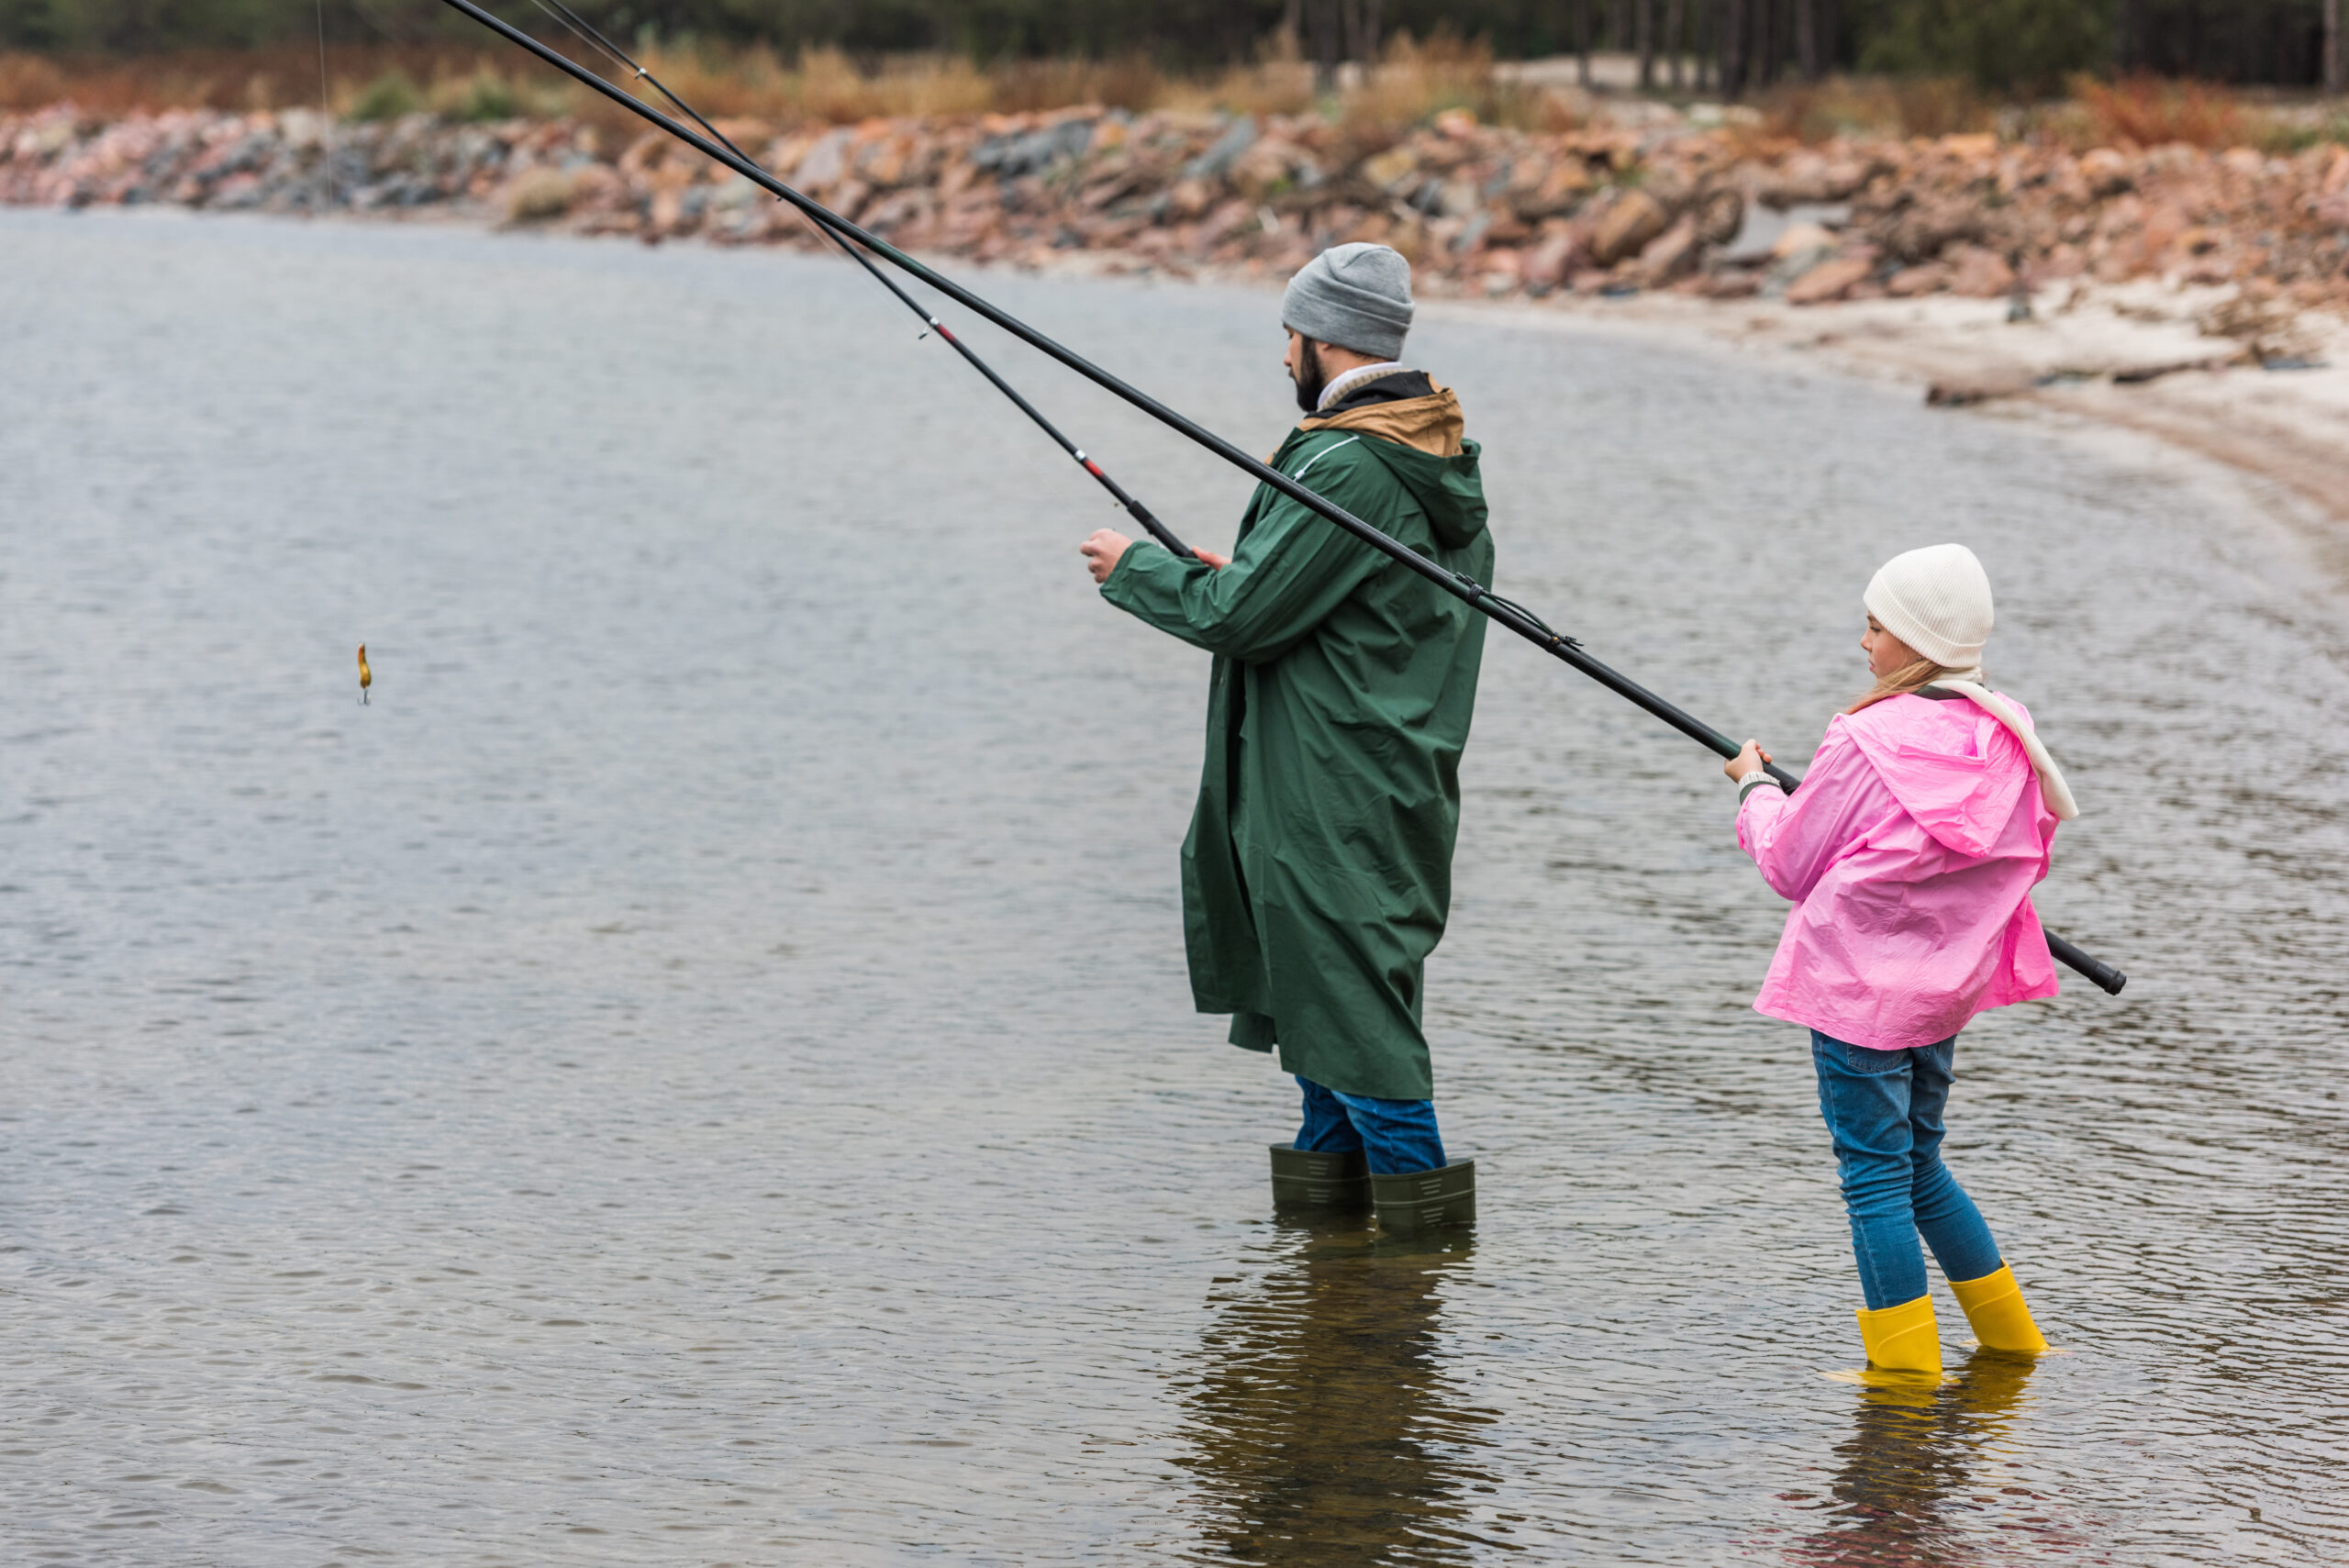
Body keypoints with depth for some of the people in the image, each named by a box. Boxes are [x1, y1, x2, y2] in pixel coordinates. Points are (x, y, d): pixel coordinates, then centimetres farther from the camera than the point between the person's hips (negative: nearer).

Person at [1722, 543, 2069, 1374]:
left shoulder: (1867, 742, -16)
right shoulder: (2005, 738, 2)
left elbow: (1789, 865, -7)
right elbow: (2026, 857, 14)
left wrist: (1756, 787, 10)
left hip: (1859, 984, -7)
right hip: (1946, 985, 7)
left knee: (1876, 1175, 0)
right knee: (1919, 1163, 21)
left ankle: (1908, 1369, 2)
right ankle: (2011, 1339, 27)